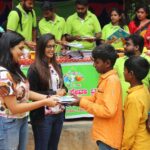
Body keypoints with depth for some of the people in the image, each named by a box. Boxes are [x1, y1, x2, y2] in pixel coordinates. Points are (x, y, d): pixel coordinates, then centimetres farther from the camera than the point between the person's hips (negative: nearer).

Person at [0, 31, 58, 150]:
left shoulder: (14, 69, 4)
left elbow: (24, 92, 7)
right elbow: (14, 108, -22)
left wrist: (47, 97, -5)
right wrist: (44, 102, -18)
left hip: (22, 120, 8)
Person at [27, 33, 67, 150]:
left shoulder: (57, 66, 10)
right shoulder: (35, 69, -12)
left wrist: (63, 90, -4)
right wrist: (54, 93, -18)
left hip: (59, 113, 7)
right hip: (42, 116, -6)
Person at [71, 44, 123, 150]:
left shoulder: (112, 80, -21)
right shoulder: (105, 78, 8)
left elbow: (108, 111, -26)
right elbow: (98, 98, 16)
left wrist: (82, 102, -20)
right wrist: (80, 99, 1)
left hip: (108, 136, -9)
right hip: (104, 133, 9)